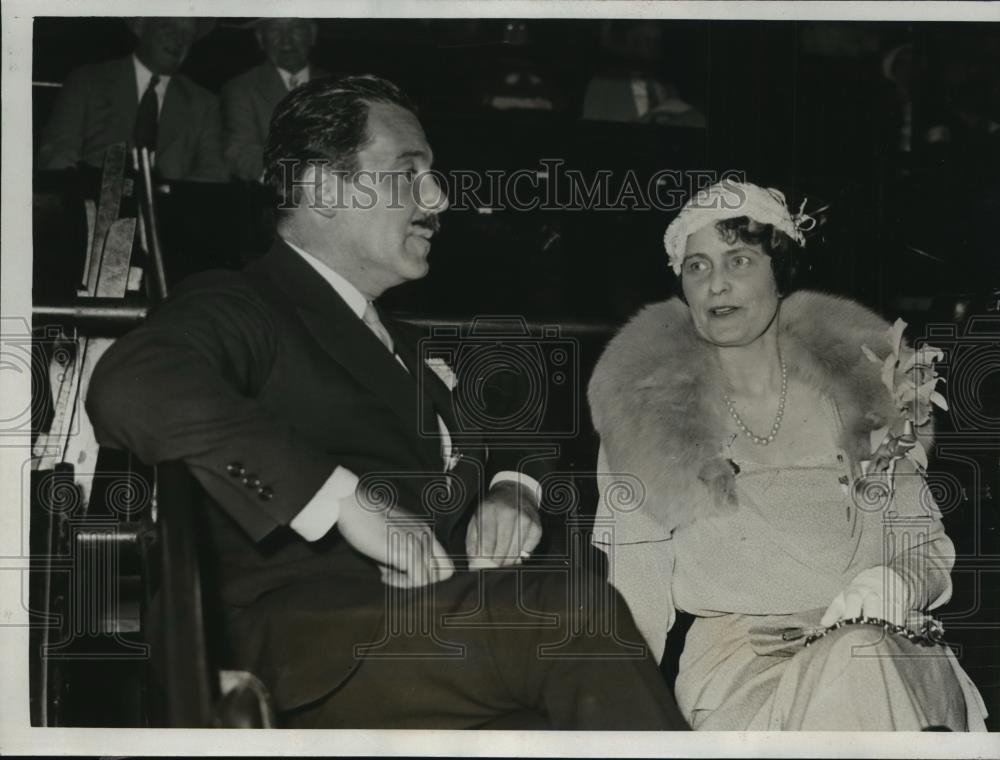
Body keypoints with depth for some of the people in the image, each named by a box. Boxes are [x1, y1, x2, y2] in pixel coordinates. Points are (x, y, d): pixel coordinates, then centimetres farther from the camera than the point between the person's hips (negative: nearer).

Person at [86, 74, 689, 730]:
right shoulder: (242, 307, 3)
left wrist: (514, 486, 8)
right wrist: (346, 499, -21)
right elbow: (131, 387, -18)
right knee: (579, 613, -32)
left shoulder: (398, 343, 30)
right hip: (315, 641, -7)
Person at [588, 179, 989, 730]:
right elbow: (636, 588, 8)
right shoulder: (647, 405, 8)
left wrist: (889, 587, -8)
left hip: (882, 653, 2)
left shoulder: (859, 382, 12)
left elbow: (927, 550, 14)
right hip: (728, 663, -1)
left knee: (858, 656, -35)